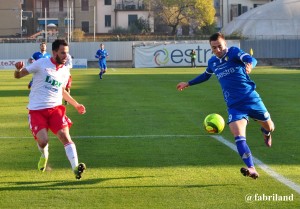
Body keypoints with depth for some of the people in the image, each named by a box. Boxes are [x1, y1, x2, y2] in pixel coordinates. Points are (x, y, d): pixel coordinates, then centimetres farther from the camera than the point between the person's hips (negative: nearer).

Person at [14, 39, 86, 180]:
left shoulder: (65, 71, 9)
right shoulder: (41, 64, -6)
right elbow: (18, 75, -2)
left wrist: (76, 104, 24)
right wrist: (18, 70, -26)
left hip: (55, 109, 3)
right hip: (36, 110, -3)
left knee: (65, 136, -17)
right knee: (43, 141, -15)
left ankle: (75, 168, -23)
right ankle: (44, 155, 22)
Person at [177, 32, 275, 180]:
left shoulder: (234, 52, -7)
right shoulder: (212, 62, 9)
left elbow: (251, 59, -26)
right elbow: (206, 75, 32)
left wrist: (250, 65, -50)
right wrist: (188, 84, 37)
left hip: (251, 99, -3)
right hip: (234, 105, 3)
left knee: (269, 127, 14)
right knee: (239, 137, -19)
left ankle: (266, 133, 54)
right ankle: (251, 170, -28)